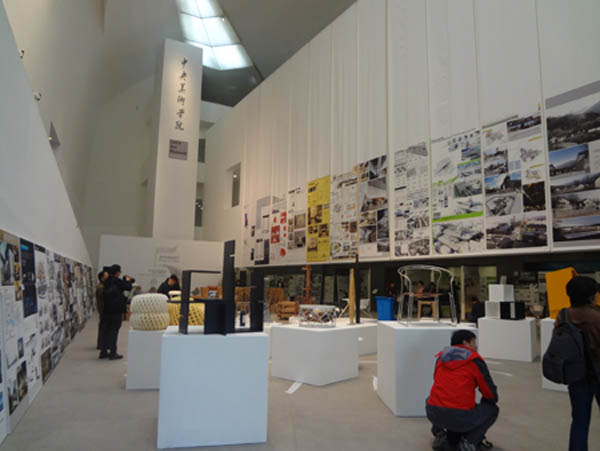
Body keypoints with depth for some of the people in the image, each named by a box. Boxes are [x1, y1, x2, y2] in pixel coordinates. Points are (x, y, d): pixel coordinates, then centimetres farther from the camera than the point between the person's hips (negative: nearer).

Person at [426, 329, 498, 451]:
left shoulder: (441, 357, 15)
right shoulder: (475, 360, 2)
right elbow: (492, 396, 7)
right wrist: (480, 405, 29)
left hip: (433, 414, 4)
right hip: (461, 417, -4)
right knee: (492, 409, 22)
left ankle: (441, 434, 17)